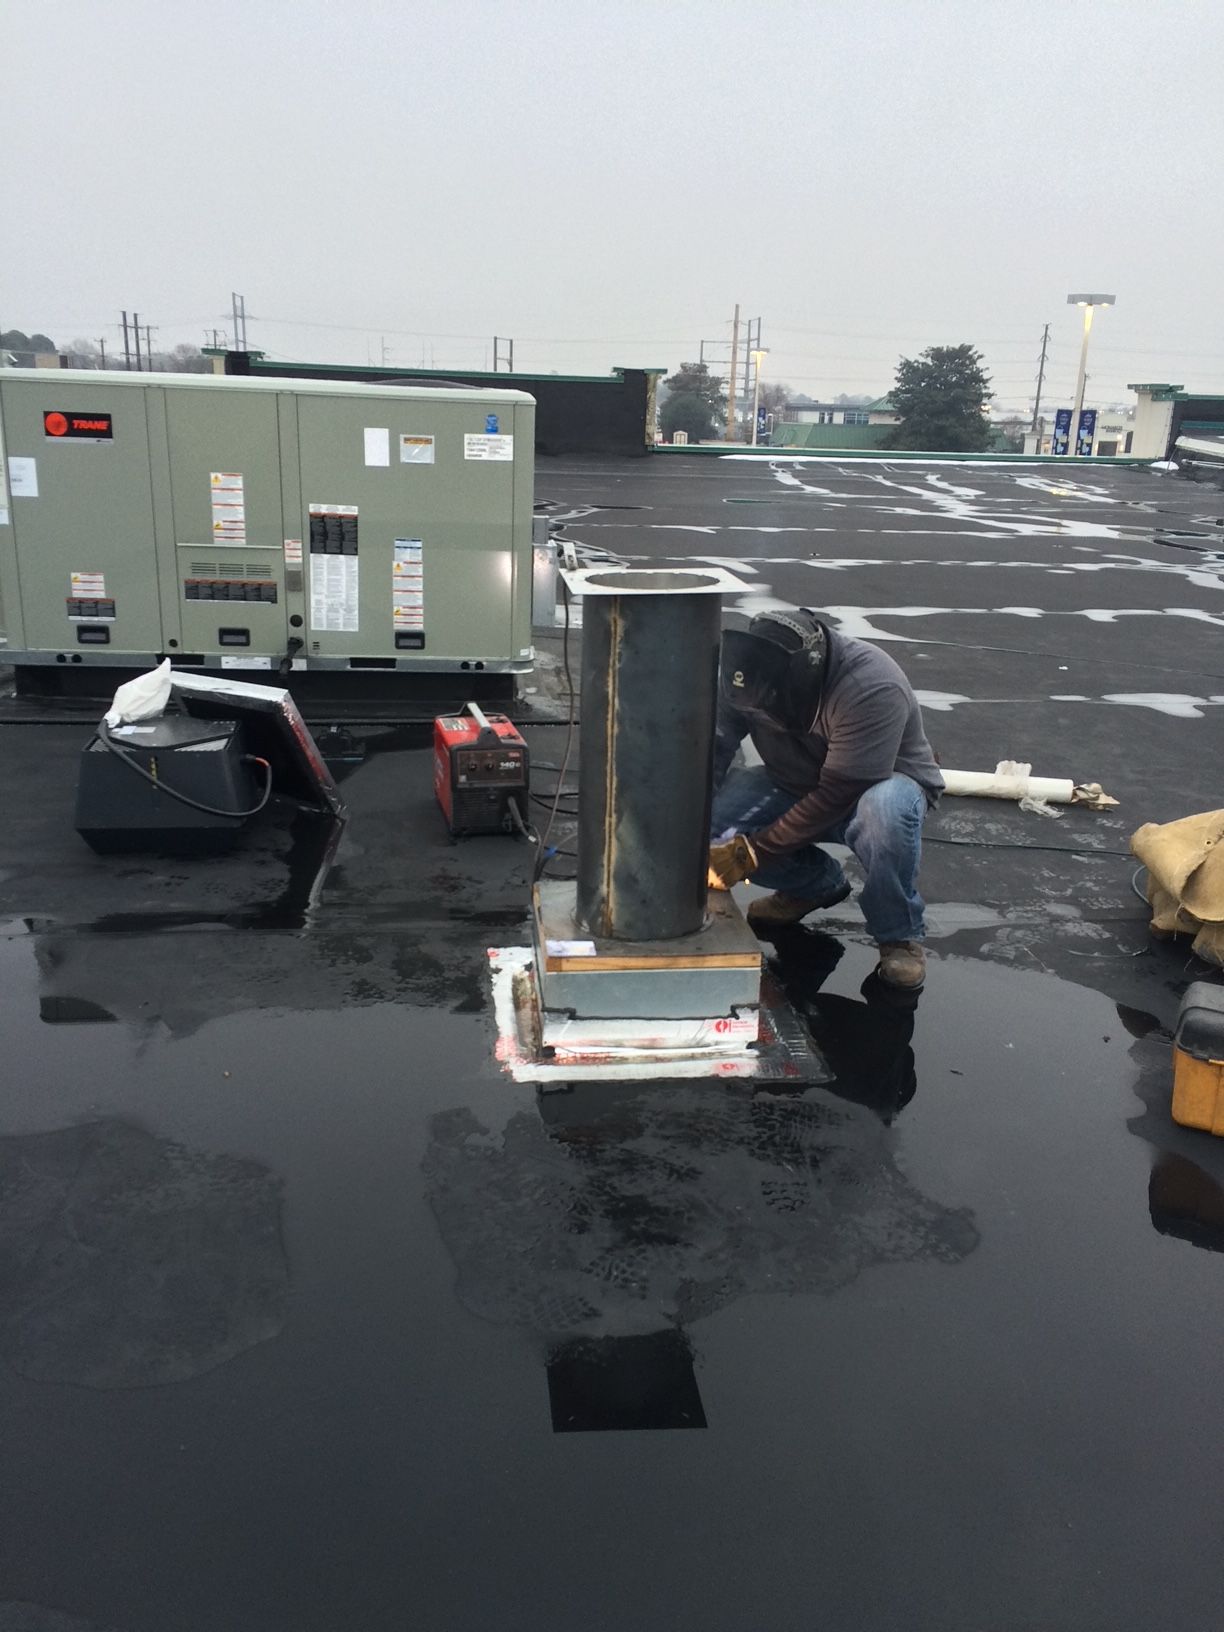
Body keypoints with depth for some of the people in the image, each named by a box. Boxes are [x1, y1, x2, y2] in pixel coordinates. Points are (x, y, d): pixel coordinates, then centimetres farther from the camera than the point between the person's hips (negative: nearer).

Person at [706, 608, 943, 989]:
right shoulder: (748, 674, -20)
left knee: (887, 809, -40)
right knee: (711, 818, -21)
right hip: (795, 786, 5)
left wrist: (751, 854, -33)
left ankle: (899, 935, -14)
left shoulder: (873, 690, -35)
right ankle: (814, 883, 6)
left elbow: (836, 797, -34)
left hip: (884, 783, -4)